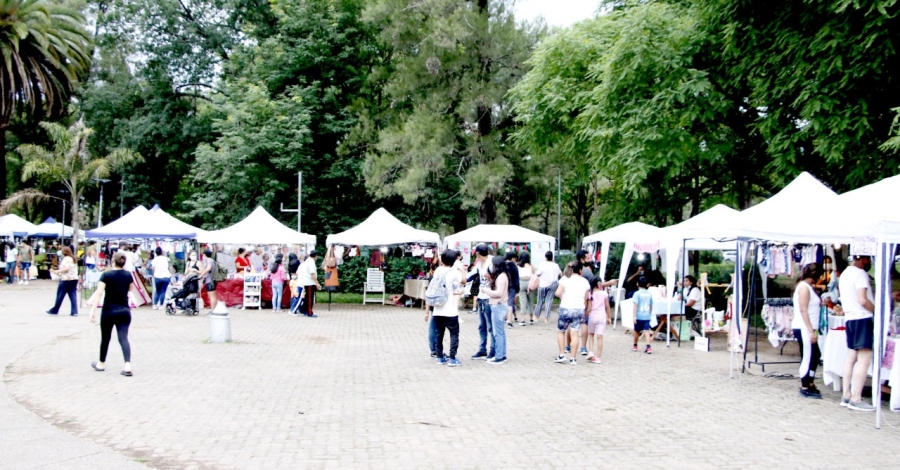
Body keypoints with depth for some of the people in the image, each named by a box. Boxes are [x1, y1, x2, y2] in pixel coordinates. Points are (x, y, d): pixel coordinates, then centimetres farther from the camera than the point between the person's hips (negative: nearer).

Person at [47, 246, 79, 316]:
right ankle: (74, 312, -5)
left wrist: (56, 271, -14)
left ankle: (54, 310, 13)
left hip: (66, 280, -8)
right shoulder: (73, 258, 17)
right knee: (73, 295, 2)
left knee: (60, 295, 3)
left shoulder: (66, 259, -9)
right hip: (74, 279, 8)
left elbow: (66, 268, -20)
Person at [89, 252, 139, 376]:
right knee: (123, 338, -3)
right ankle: (127, 365, -19)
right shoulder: (128, 275, 3)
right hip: (124, 311, 3)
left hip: (109, 311, -2)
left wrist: (93, 311, -20)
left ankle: (101, 364, 30)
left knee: (105, 338, 14)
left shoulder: (106, 275, -10)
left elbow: (99, 293, -19)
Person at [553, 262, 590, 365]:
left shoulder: (565, 279, -4)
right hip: (579, 310, 2)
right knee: (574, 334, 3)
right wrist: (584, 313, 16)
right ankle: (573, 359, 2)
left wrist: (562, 297, 9)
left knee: (560, 331, 14)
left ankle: (562, 355, 7)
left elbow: (557, 293, -14)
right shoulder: (585, 282, 4)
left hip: (566, 309, -2)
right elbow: (586, 299, 7)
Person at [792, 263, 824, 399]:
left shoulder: (808, 287, 17)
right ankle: (805, 388, 3)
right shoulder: (804, 287, -14)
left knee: (815, 355, 15)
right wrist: (811, 331, -22)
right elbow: (803, 310, -19)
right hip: (804, 328, -10)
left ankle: (810, 384, 24)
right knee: (808, 357, -4)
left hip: (808, 329, 10)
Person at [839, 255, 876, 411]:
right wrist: (878, 311, -9)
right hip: (863, 318, -10)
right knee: (864, 359, -9)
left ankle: (846, 396, 14)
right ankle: (856, 400, -11)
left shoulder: (845, 273, 17)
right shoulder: (860, 273, -12)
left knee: (852, 357, 12)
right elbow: (863, 300, -20)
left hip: (850, 318, 10)